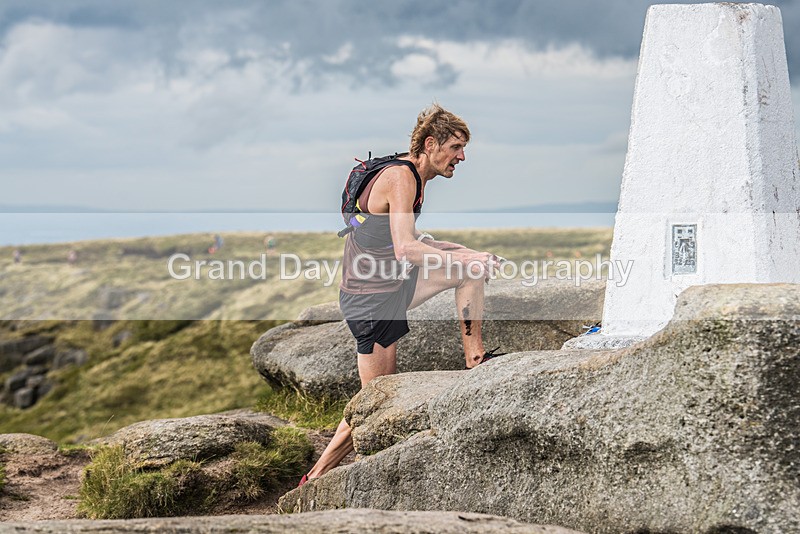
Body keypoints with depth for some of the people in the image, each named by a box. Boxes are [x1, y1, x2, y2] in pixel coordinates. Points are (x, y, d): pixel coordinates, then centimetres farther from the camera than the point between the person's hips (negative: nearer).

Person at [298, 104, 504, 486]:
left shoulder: (413, 176, 11)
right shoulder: (400, 177, -20)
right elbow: (405, 249, -30)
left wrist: (463, 253, 15)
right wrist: (463, 260, -27)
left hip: (393, 283, 9)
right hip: (371, 300, -9)